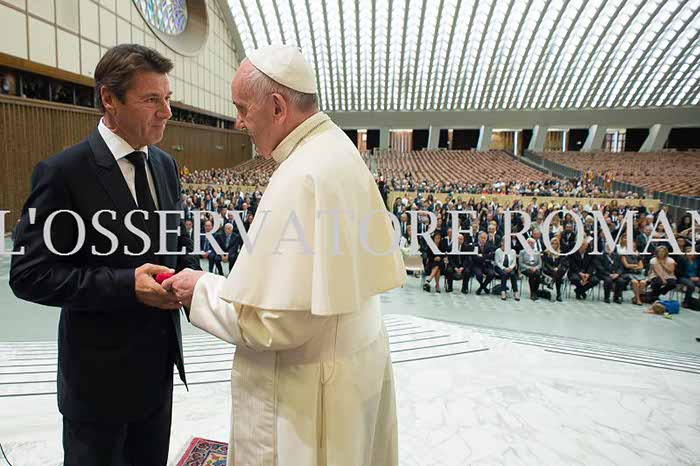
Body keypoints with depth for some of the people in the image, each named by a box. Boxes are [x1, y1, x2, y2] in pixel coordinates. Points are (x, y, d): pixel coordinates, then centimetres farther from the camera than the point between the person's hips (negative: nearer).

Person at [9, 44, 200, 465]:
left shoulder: (166, 165, 3)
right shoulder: (63, 173, -17)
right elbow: (29, 276, -16)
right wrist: (126, 284, -26)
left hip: (159, 363, 6)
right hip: (99, 373, -5)